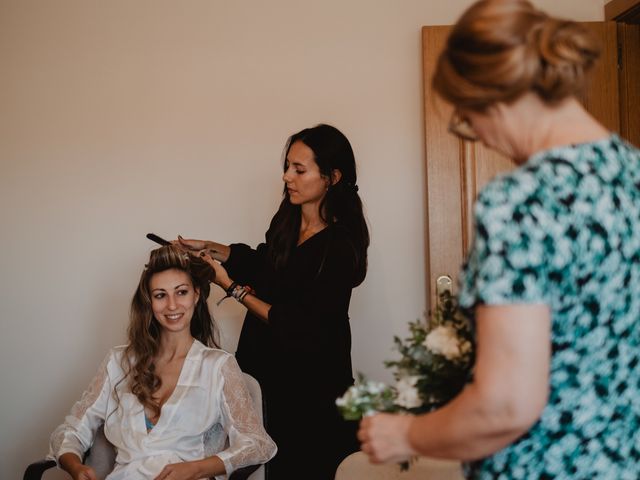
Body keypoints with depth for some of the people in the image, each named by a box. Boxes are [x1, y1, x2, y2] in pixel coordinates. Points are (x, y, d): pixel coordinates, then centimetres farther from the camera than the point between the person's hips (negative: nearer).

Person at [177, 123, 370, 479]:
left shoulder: (341, 246, -23)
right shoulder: (288, 217, -2)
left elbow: (296, 326, -22)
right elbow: (264, 262, 19)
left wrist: (232, 287, -17)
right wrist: (210, 248, 7)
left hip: (311, 387, -7)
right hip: (269, 371, 7)